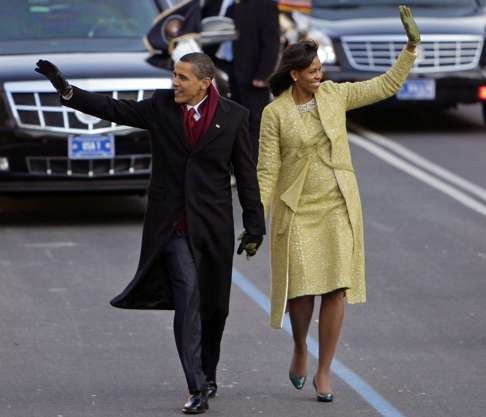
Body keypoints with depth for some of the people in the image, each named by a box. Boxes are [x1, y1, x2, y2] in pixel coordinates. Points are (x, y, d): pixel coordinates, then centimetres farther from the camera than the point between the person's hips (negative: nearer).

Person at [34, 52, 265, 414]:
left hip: (212, 225, 1)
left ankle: (208, 372, 34)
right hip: (172, 224, -1)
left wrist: (254, 227, 2)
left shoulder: (233, 116, -1)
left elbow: (247, 173, 3)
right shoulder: (161, 106, 2)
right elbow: (113, 109, 2)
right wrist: (66, 90, -8)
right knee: (187, 296, -15)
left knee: (213, 304, 11)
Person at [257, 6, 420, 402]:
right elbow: (267, 169, -7)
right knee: (302, 289, -4)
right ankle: (300, 348, 28)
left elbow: (387, 86, 5)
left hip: (338, 206, 2)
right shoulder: (275, 113, -8)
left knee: (336, 289, -6)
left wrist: (412, 45, -3)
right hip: (297, 210, -2)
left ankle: (324, 372, 5)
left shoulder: (334, 95, 0)